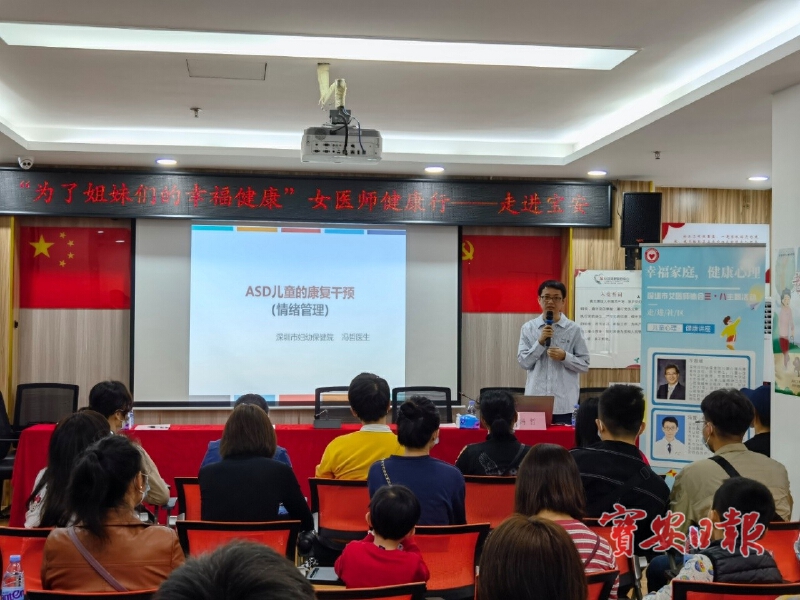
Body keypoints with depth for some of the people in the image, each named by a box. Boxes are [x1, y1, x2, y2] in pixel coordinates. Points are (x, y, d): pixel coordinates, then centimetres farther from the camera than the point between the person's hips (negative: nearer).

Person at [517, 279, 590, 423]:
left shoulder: (573, 329, 0)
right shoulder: (528, 328, 4)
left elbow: (585, 365, 1)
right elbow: (523, 362, -1)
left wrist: (565, 357, -15)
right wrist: (540, 342, -12)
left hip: (564, 403, -1)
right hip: (536, 401, 1)